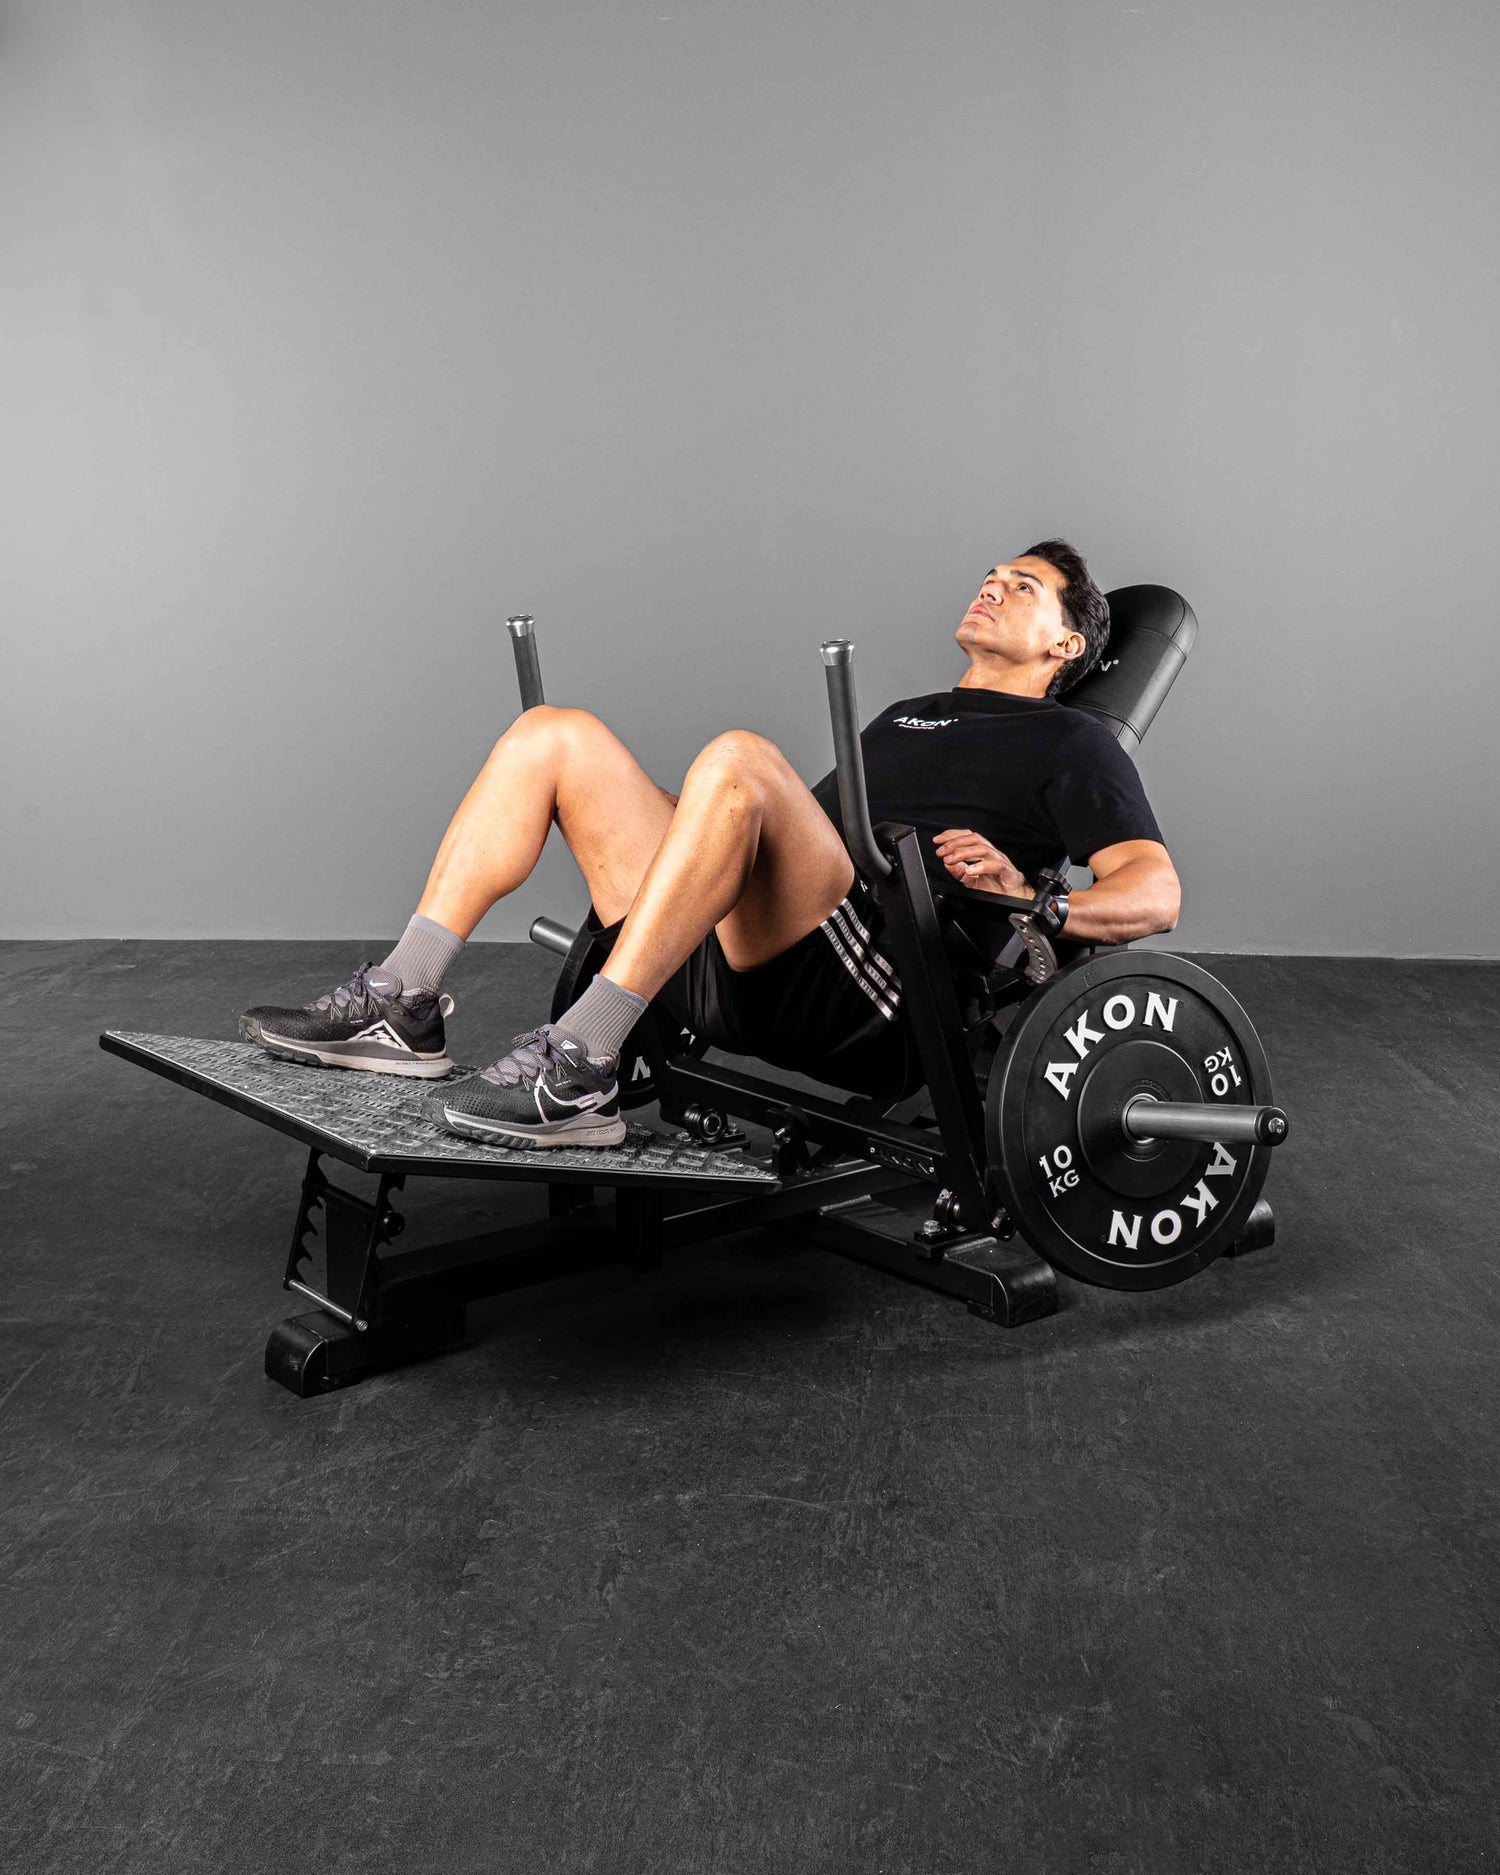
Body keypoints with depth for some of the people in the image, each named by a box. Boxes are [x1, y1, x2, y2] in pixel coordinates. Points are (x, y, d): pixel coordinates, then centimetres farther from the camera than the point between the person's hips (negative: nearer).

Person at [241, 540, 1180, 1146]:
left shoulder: (1070, 743, 14)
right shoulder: (907, 717, 37)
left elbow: (1157, 893, 0)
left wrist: (1028, 896, -18)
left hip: (868, 1004, -7)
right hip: (729, 971, 7)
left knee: (738, 759, -33)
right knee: (555, 734, -1)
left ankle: (578, 1068, -37)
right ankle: (403, 1007, -10)